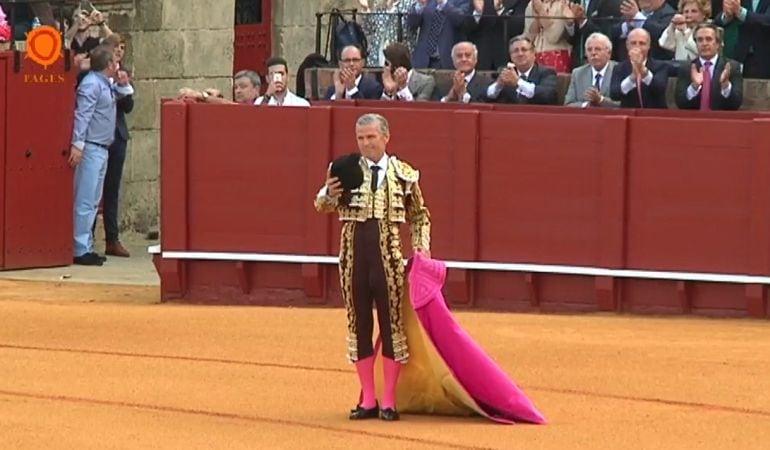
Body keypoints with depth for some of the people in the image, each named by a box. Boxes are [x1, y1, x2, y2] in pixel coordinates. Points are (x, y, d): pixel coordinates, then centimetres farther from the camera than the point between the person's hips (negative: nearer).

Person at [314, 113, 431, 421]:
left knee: (392, 326, 2)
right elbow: (323, 206, -9)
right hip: (354, 258, 1)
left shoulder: (404, 174, 4)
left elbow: (419, 216, 16)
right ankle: (368, 400, 15)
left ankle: (388, 401, 9)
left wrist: (421, 247, 2)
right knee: (359, 326, 6)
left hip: (390, 260, -1)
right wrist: (329, 194, -31)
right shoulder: (346, 171, 2)